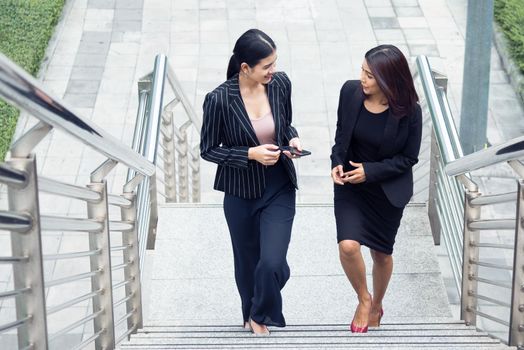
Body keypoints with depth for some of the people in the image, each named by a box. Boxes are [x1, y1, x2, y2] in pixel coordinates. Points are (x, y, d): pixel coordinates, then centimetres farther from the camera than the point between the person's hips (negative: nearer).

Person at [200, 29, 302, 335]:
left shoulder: (281, 83, -9)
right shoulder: (219, 99, -20)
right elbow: (208, 150, -9)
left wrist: (293, 138, -12)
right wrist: (251, 154, -22)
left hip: (280, 190, 2)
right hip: (241, 193, -2)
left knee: (272, 263, -10)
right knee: (248, 262, 16)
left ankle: (260, 315, 21)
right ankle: (251, 314, 45)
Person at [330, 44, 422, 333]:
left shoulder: (408, 111, -21)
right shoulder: (350, 91, -13)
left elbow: (409, 158, -10)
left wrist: (371, 171, -20)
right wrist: (337, 161, -11)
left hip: (387, 190, -1)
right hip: (350, 185, 2)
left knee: (381, 253, 14)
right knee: (348, 246, -17)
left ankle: (376, 307, 43)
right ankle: (363, 299, 12)